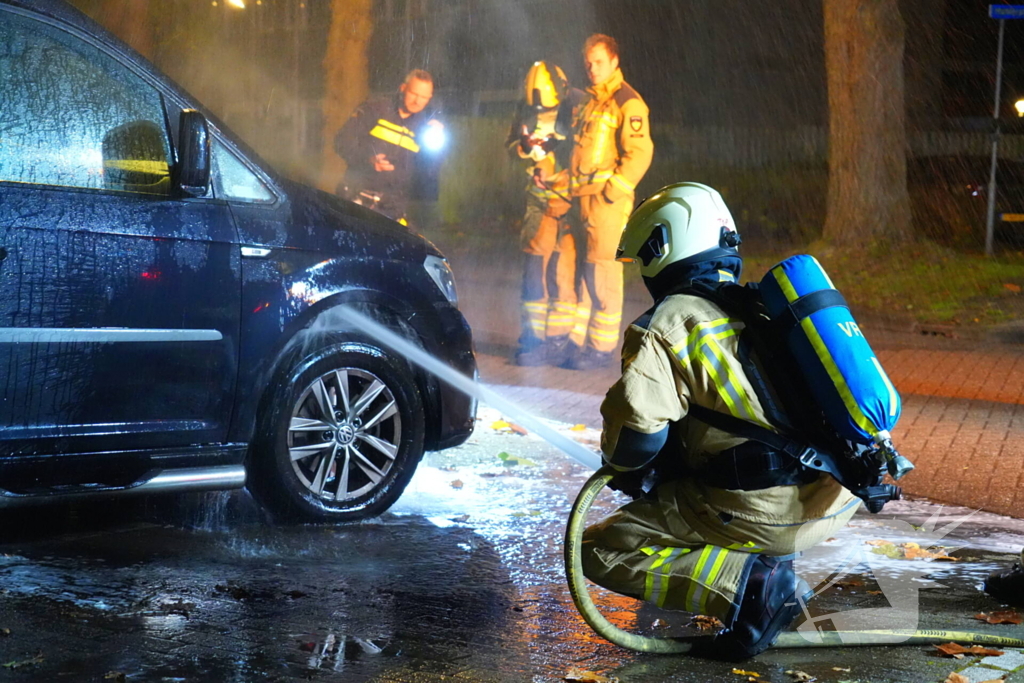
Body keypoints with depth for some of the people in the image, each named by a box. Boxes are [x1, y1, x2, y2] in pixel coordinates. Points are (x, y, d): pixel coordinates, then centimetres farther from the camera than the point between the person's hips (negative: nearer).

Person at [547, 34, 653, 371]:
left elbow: (640, 153, -16)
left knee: (602, 274, -4)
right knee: (568, 268, 8)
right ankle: (572, 341, 15)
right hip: (580, 199, 9)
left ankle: (602, 348, 3)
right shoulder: (589, 101, 20)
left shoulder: (627, 103, -8)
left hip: (607, 201, -9)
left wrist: (611, 191, -17)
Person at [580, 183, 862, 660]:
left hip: (760, 512, -8)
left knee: (598, 552, 2)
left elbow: (638, 423, -17)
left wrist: (624, 471, 5)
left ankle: (748, 584, -12)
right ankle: (774, 566, 15)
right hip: (836, 502, 8)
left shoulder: (669, 324, -4)